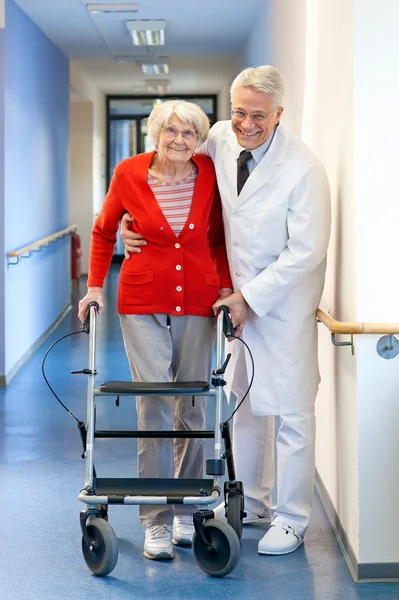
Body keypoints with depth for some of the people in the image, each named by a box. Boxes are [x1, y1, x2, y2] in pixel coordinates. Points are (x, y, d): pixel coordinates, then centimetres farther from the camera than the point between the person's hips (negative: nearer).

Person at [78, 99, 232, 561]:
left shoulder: (209, 175, -1)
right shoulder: (129, 174, -6)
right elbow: (103, 231, 9)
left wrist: (226, 286, 3)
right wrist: (95, 285, 2)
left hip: (197, 303, 2)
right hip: (143, 304, -2)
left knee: (191, 410, 9)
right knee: (154, 409, -7)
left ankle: (185, 513, 22)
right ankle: (157, 522, 1)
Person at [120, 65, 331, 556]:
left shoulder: (304, 169, -20)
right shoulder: (220, 139, -4)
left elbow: (306, 253, -19)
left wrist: (250, 296, -16)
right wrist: (134, 220, 3)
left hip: (285, 300, -6)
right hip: (242, 295, 6)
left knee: (290, 409, 1)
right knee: (243, 400, 16)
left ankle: (292, 519, 13)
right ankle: (251, 500, 32)